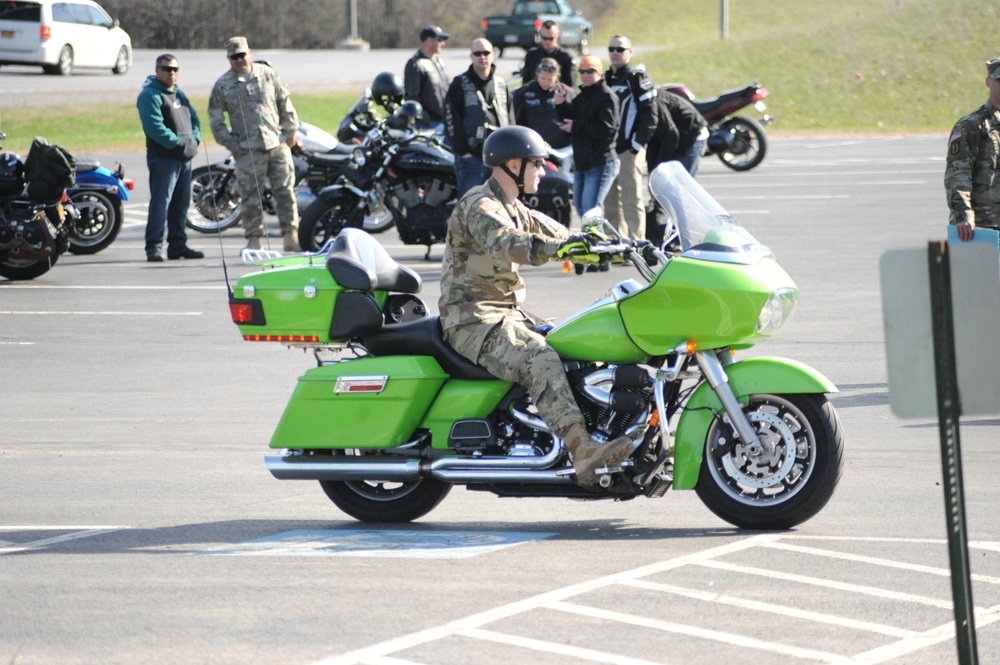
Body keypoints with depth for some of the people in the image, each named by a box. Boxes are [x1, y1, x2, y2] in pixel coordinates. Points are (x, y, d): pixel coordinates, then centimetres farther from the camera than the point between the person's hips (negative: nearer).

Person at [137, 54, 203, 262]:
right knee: (160, 203, -11)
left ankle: (178, 245, 20)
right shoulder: (150, 95, -9)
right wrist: (177, 142, -19)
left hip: (185, 158, 9)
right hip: (163, 157, -9)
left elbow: (193, 118, 21)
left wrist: (194, 138, 2)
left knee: (181, 204, 12)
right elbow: (154, 127, -19)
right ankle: (153, 247, -10)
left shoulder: (179, 94, 19)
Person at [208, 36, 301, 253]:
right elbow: (215, 119, 5)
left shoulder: (267, 74, 8)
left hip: (278, 145, 2)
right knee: (251, 198, -2)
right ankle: (253, 239, 6)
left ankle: (291, 237, 9)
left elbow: (285, 103, 14)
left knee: (285, 192, 3)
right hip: (248, 151, -2)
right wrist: (231, 145, -1)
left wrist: (291, 131, 8)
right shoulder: (223, 85, 2)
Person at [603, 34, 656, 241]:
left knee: (631, 200, -8)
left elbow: (648, 116, -9)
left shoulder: (638, 79, -4)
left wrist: (637, 145, -14)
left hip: (629, 151, -7)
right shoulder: (605, 80, 19)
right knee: (611, 202, 9)